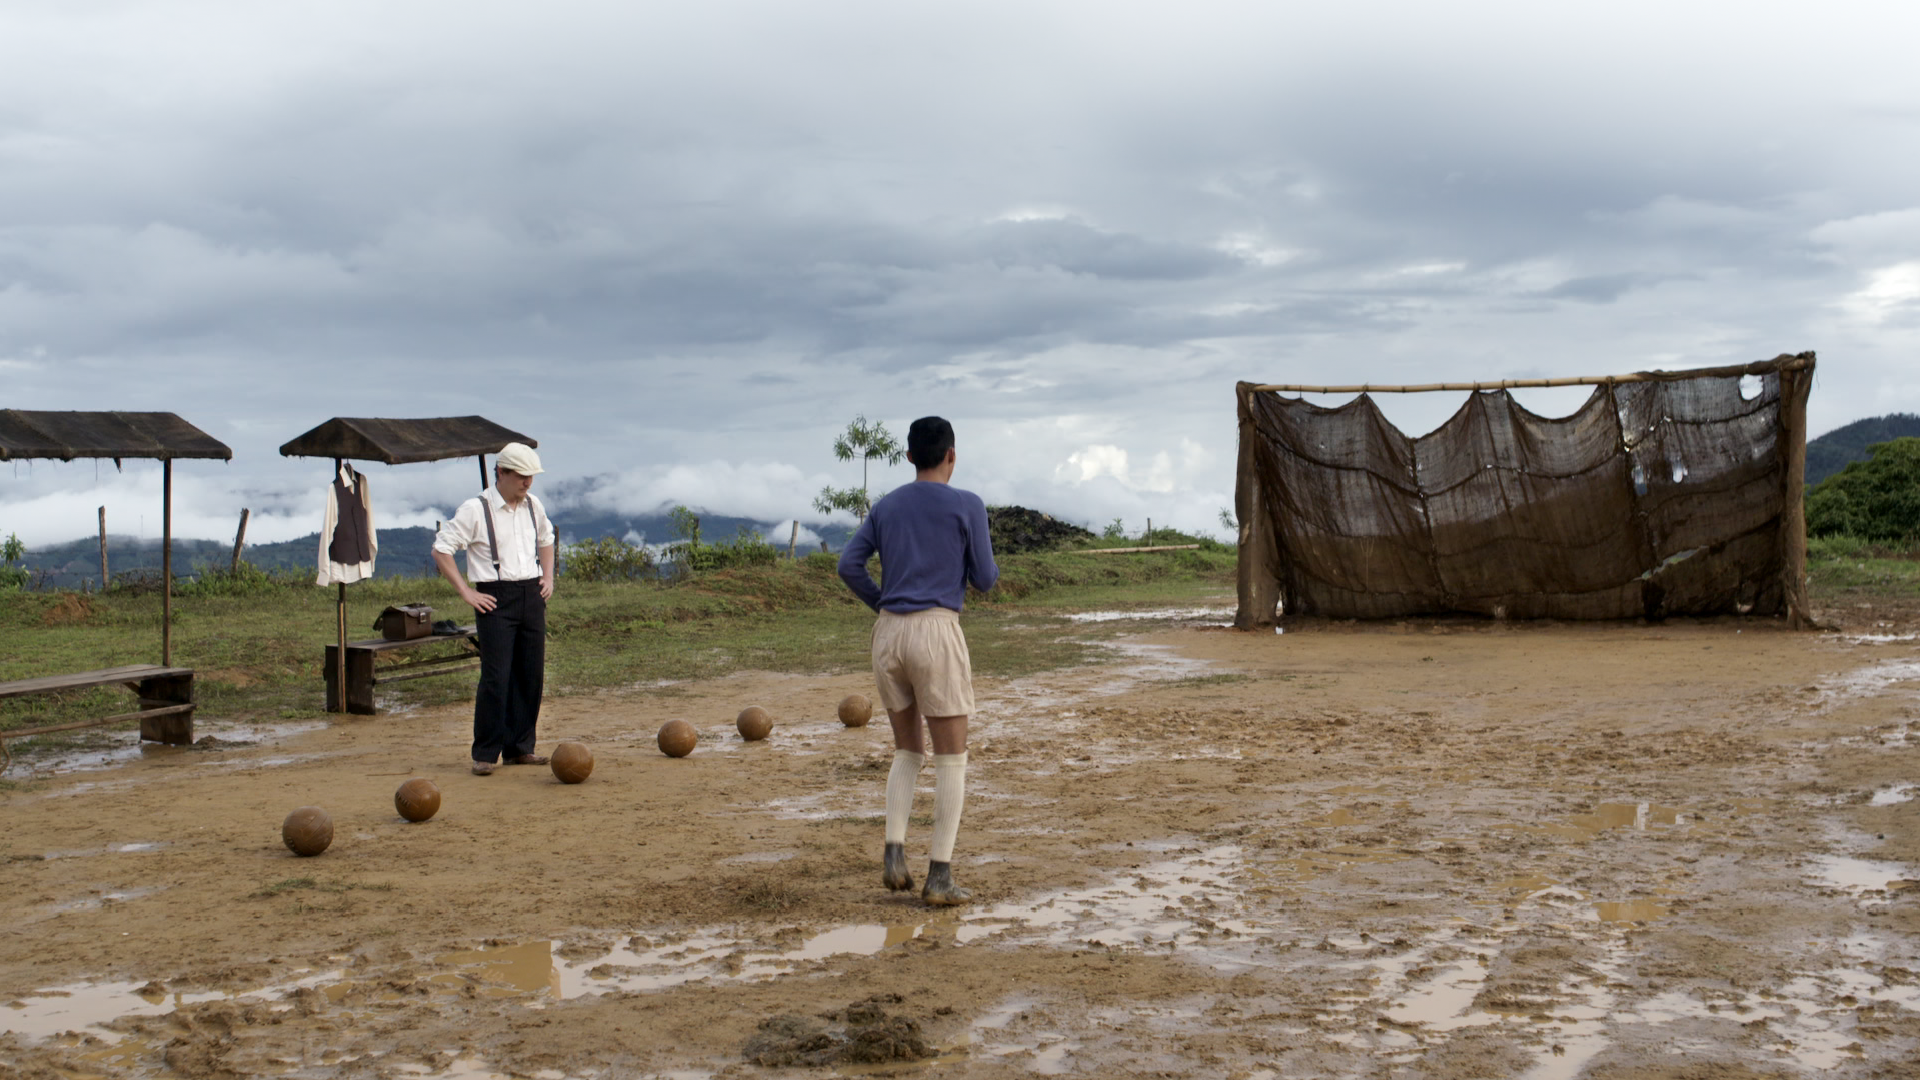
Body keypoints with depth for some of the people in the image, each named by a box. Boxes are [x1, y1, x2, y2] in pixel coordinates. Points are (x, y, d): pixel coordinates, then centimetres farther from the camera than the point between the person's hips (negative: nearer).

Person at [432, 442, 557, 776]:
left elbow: (546, 539, 30)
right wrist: (466, 592, -9)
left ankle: (519, 748, 14)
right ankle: (485, 754, -2)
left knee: (532, 675, 5)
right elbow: (441, 550, -6)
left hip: (532, 596, 6)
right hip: (496, 599, -6)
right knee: (495, 677, -10)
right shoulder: (475, 509, -8)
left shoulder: (533, 505, 11)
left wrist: (548, 577, 16)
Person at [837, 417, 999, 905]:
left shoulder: (885, 507, 12)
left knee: (908, 752, 18)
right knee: (952, 758, 3)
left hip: (888, 633, 5)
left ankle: (894, 853, 1)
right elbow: (984, 580, 1)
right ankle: (940, 876, -1)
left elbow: (849, 565, 5)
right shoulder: (967, 506, -1)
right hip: (937, 632, -5)